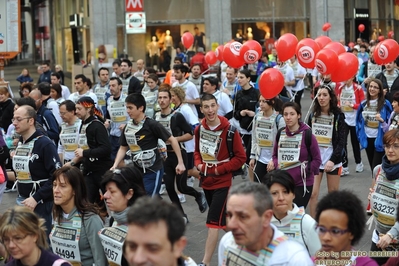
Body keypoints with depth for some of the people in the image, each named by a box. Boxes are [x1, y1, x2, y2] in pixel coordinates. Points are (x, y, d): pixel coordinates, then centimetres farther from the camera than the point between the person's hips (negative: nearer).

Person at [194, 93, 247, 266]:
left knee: (213, 222, -10)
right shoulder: (199, 129, 2)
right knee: (220, 219, 20)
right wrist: (198, 164, -2)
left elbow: (240, 157, -11)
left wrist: (220, 169, -16)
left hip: (222, 182, -6)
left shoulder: (229, 130, -16)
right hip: (206, 181, 6)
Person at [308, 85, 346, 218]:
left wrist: (333, 160, -18)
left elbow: (341, 140, -8)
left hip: (332, 158, -2)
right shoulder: (313, 115, 5)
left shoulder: (338, 115, -4)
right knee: (313, 193, -5)